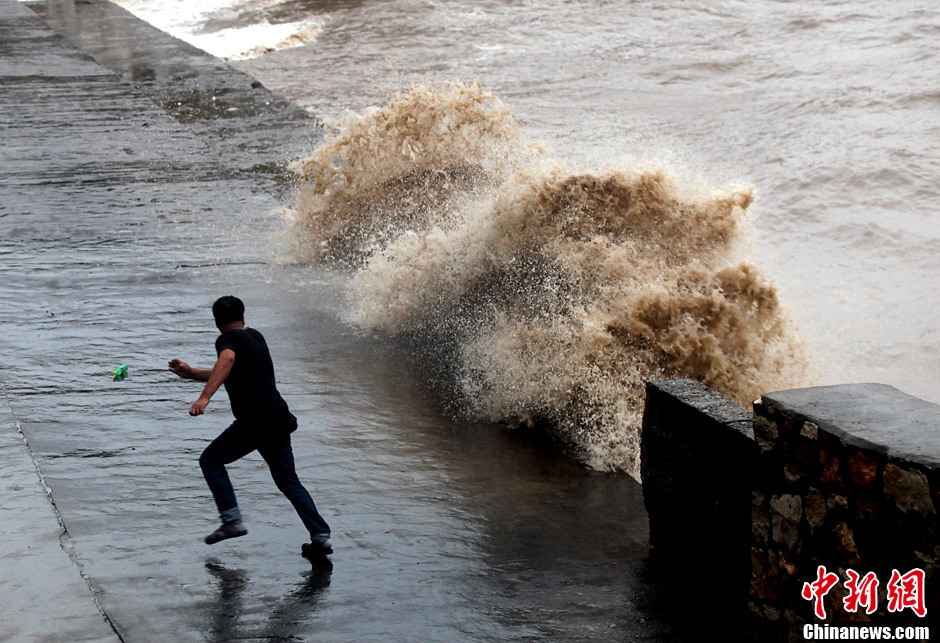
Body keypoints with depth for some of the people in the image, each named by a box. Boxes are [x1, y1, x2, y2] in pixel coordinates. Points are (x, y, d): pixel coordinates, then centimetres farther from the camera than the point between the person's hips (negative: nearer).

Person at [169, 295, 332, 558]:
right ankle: (321, 537, 2)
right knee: (288, 480, 14)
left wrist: (204, 398, -40)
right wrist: (192, 373, 34)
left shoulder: (228, 339, -5)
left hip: (253, 423, -7)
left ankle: (232, 520, 0)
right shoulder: (256, 336, 21)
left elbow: (227, 360, -31)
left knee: (210, 460, 12)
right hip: (280, 420, 7)